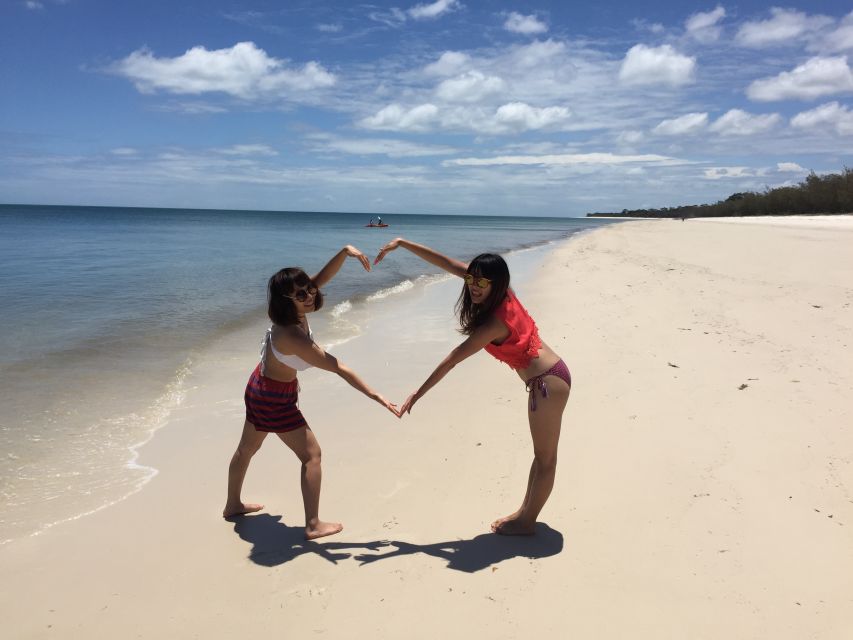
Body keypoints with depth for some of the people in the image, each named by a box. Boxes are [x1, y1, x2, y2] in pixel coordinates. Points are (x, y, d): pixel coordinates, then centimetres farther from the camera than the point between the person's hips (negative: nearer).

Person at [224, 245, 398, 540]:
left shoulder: (292, 313, -13)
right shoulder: (293, 336, -35)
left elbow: (322, 276, -13)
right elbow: (339, 368, -35)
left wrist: (345, 251, -29)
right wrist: (375, 396, -33)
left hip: (260, 387, 9)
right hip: (276, 399, -9)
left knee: (248, 447, 24)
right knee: (311, 454, 0)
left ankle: (233, 504, 45)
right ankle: (313, 525, 6)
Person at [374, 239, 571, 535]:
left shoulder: (495, 322, -25)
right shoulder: (501, 293, -2)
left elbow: (451, 360, -21)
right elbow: (445, 262, -3)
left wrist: (417, 394, -16)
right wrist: (401, 243, -4)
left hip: (548, 383, -10)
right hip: (550, 376, 10)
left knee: (545, 458, 6)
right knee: (542, 453, 18)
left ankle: (526, 522, 20)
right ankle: (525, 512, 33)